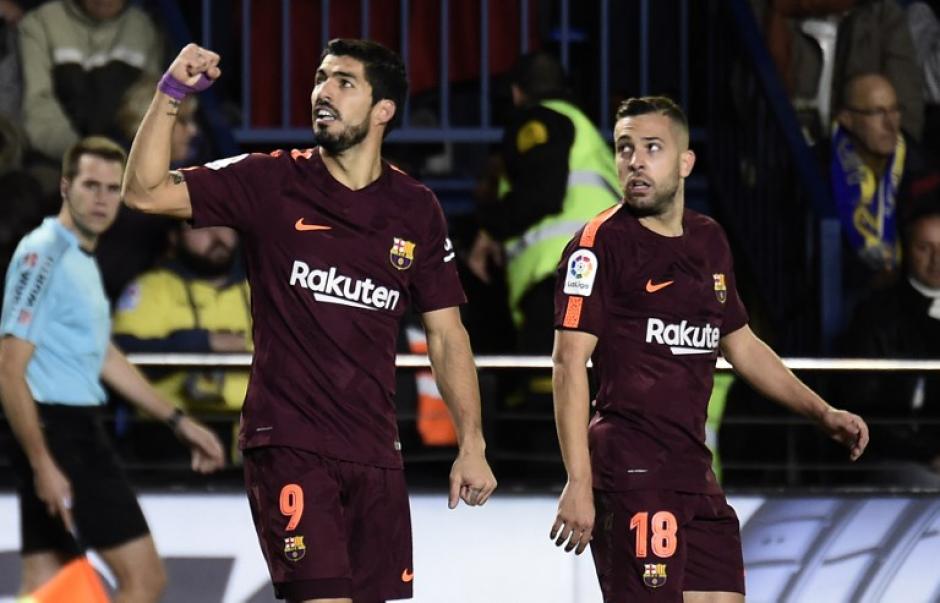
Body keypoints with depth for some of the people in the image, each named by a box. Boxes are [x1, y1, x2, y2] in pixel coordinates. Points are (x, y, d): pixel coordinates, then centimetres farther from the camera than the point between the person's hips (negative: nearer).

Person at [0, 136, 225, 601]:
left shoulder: (83, 259, 17)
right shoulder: (44, 253, -13)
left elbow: (105, 359, 29)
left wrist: (178, 422, 28)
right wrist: (43, 464, -23)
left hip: (79, 430, 9)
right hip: (58, 434, -9)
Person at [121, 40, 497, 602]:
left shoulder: (416, 210, 8)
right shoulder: (271, 182, 1)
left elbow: (447, 334, 11)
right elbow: (147, 192, -5)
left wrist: (472, 444, 5)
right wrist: (171, 95, -16)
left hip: (375, 451, 4)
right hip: (288, 444, -4)